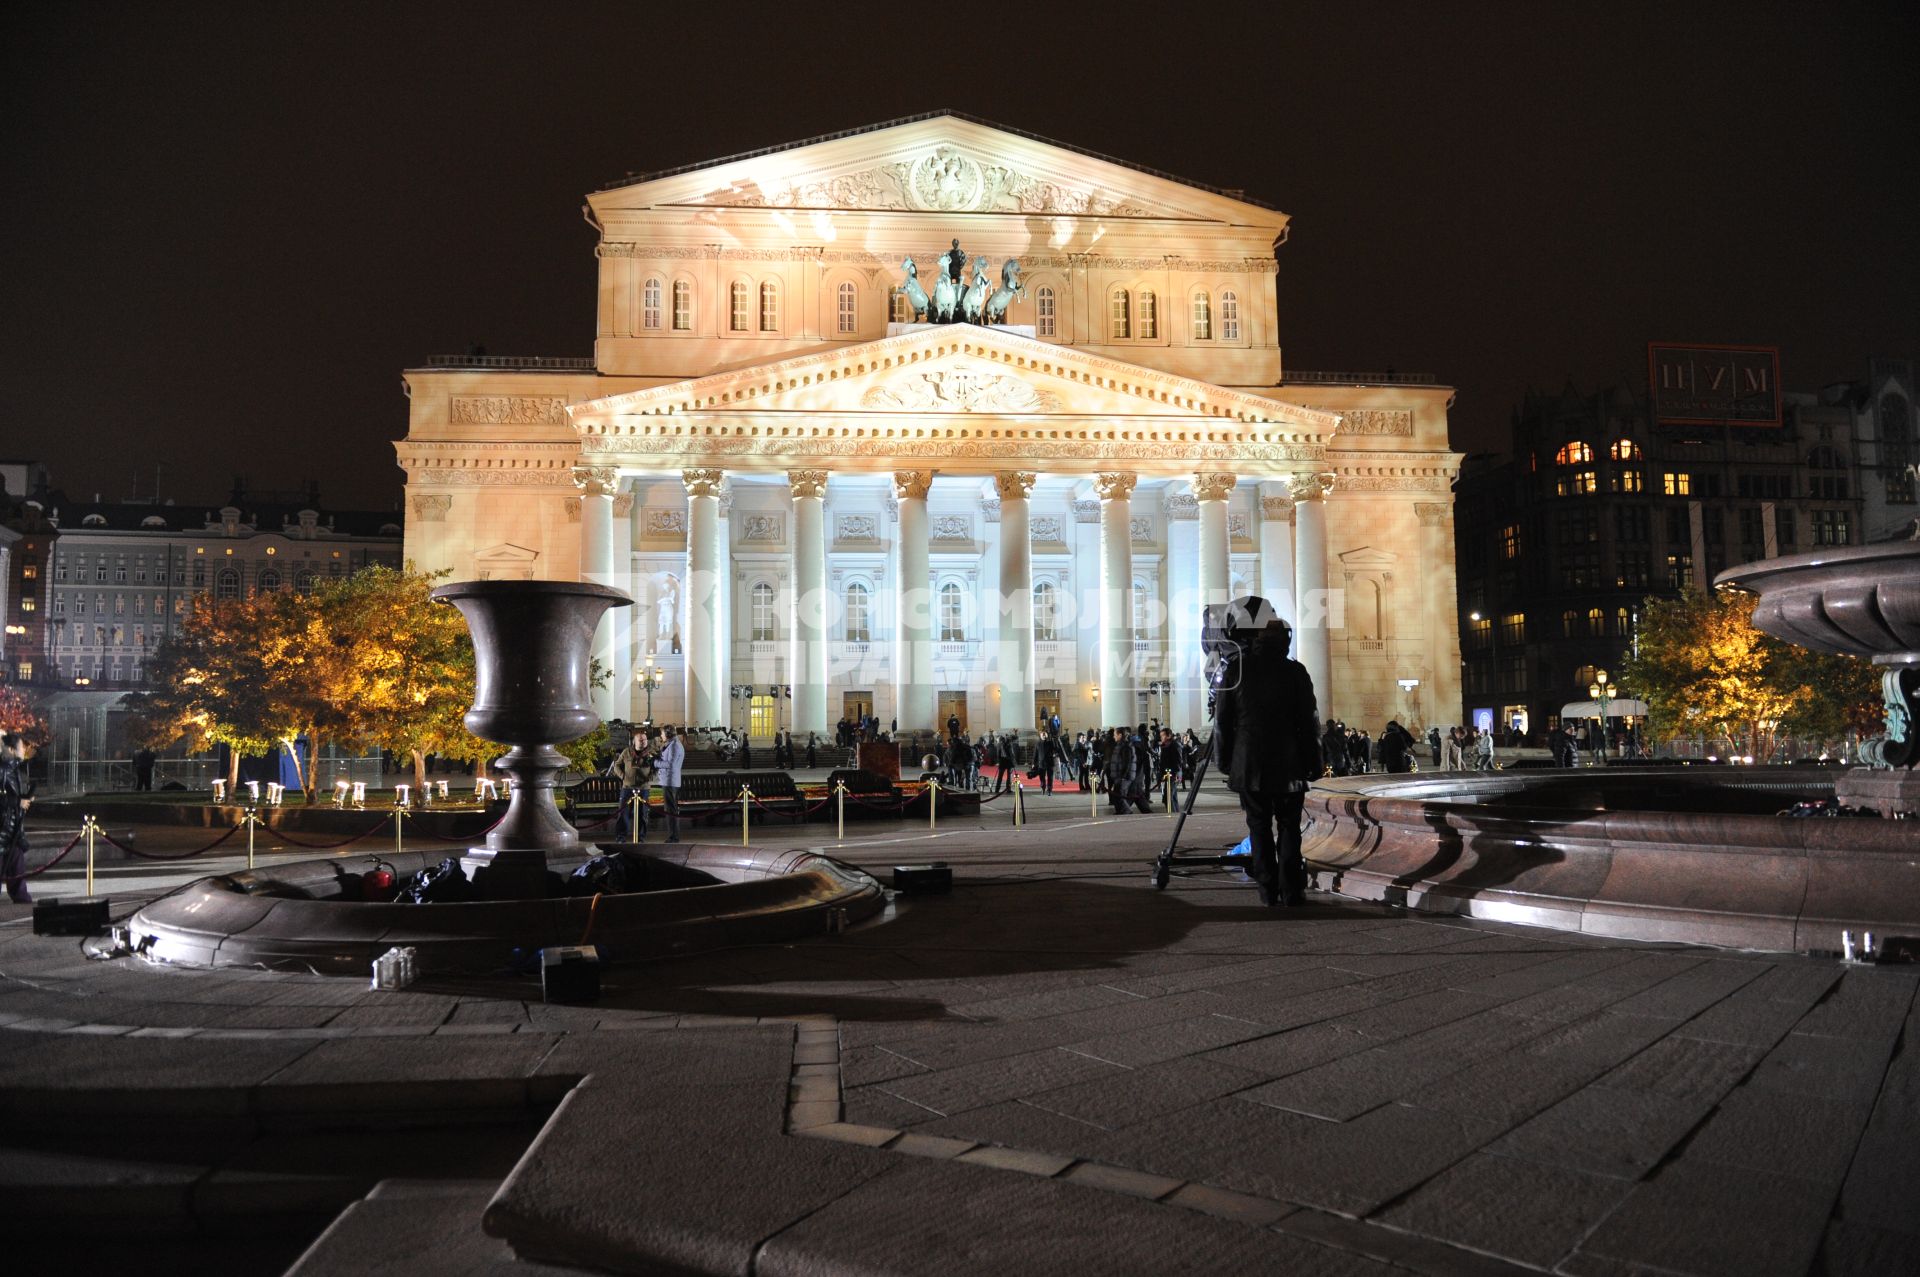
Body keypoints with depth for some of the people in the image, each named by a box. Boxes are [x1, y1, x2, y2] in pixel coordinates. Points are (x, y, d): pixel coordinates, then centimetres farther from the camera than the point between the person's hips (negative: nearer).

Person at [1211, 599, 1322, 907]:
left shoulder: (1235, 671, -3)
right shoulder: (1294, 671, -1)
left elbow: (1222, 721, 1)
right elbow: (1309, 722, 0)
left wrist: (1223, 759, 11)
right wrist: (1313, 761, 7)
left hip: (1249, 764, 0)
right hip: (1289, 765, 0)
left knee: (1259, 827, 8)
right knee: (1289, 827, 7)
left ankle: (1269, 892, 8)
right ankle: (1291, 892, 1)